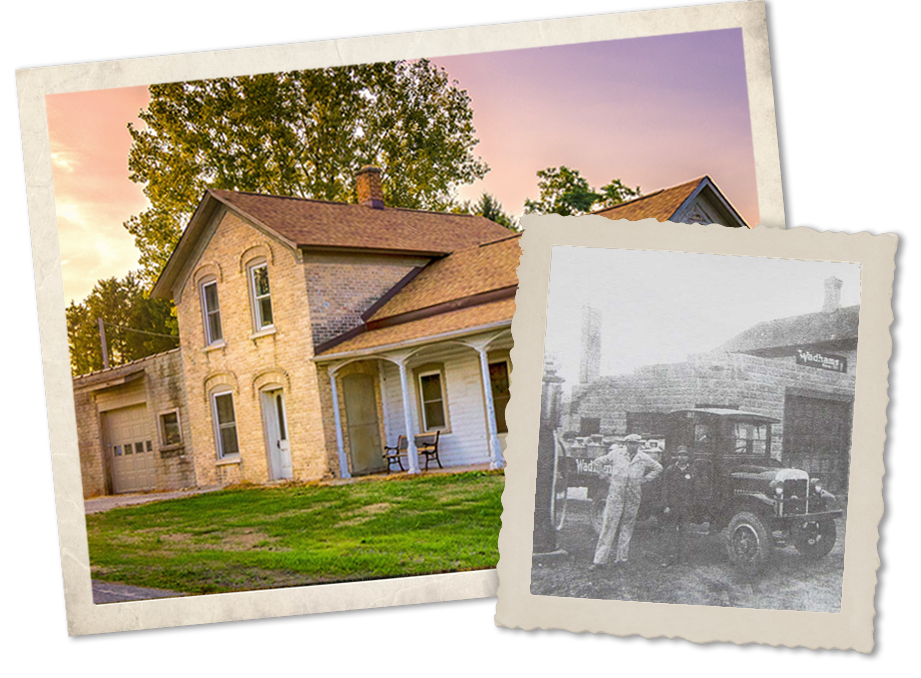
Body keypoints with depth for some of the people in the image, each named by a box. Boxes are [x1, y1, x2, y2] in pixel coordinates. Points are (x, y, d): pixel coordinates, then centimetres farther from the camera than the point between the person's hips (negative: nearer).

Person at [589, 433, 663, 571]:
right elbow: (598, 462, 14)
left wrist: (646, 479, 10)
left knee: (627, 527, 5)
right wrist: (607, 474, 4)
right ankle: (599, 560, -4)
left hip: (633, 497, 2)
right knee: (608, 526, -5)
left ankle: (621, 557, 15)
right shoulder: (615, 454, 3)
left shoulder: (644, 458, 6)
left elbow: (658, 468, 21)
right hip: (615, 494, -2)